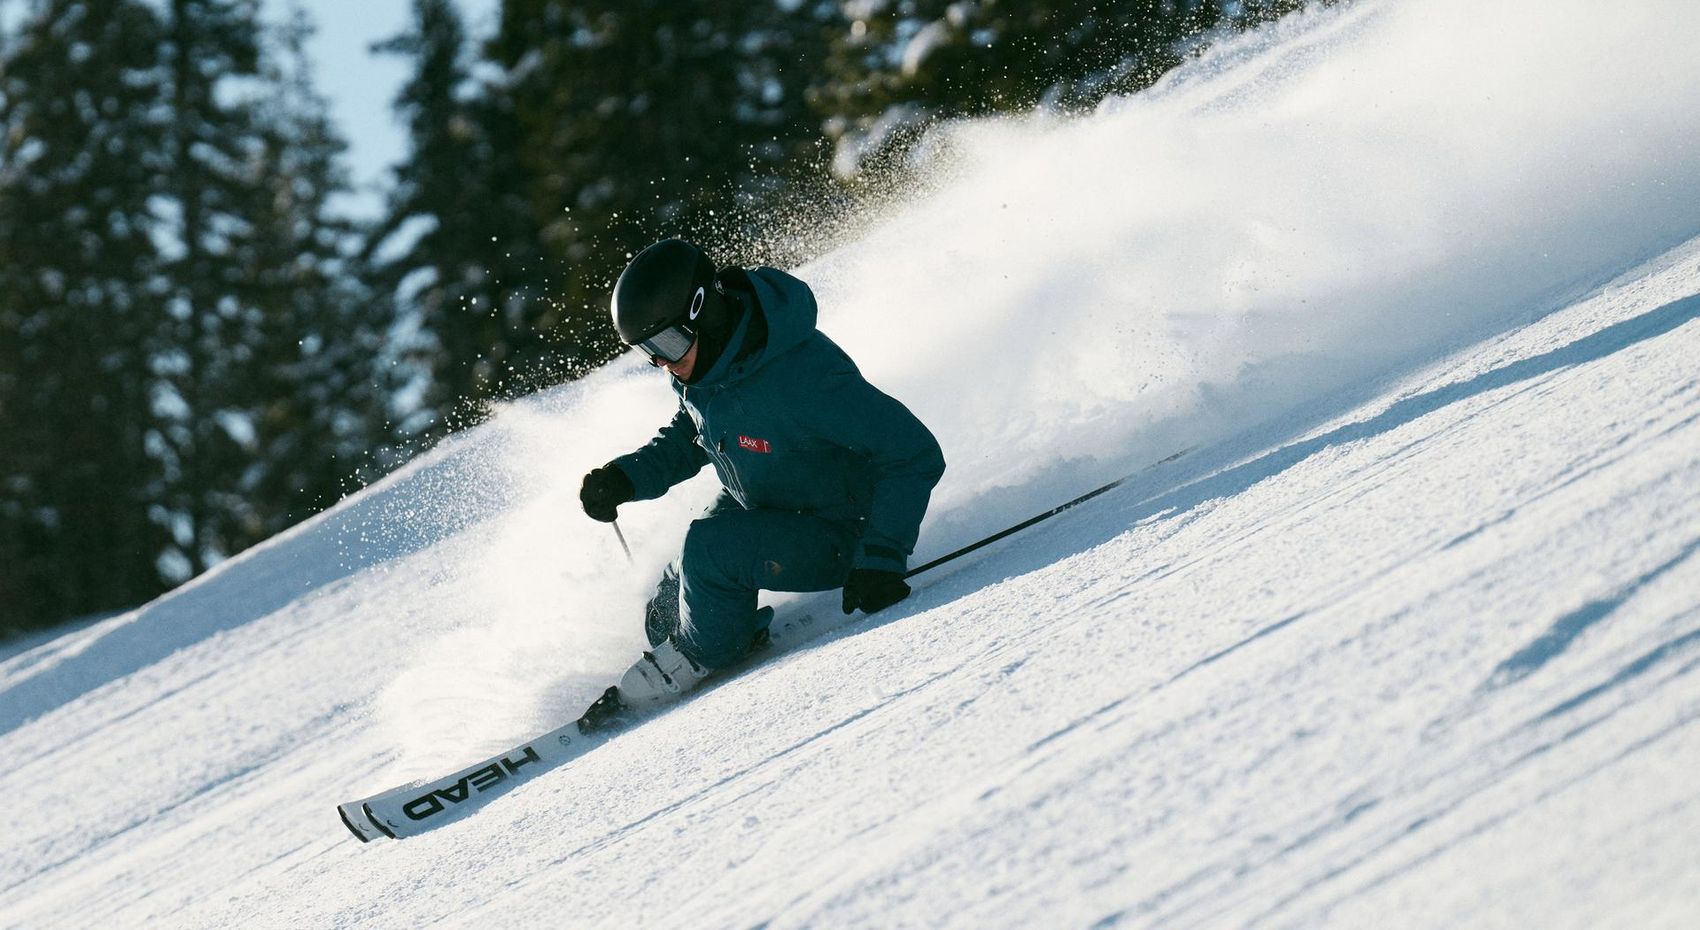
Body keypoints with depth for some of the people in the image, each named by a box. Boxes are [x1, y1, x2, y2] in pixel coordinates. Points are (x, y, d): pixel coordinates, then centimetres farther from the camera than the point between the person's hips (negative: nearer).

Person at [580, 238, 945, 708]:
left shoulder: (802, 378, -36)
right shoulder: (704, 362, -12)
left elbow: (917, 456, -30)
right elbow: (687, 439, 9)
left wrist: (881, 558, -35)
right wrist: (625, 478, -9)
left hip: (835, 538, -8)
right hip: (758, 509, 8)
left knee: (710, 547, -30)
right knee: (664, 623, 4)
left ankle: (705, 653, -3)